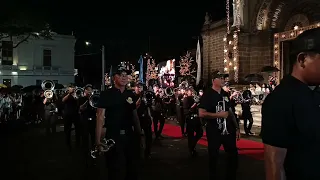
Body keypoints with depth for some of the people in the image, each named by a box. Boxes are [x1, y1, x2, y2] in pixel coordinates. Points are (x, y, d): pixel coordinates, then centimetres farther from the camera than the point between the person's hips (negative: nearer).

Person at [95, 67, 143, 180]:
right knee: (114, 168, 9)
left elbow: (135, 115, 11)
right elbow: (100, 117, -13)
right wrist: (98, 140, -20)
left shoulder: (131, 94, 7)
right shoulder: (106, 94, -7)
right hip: (113, 136, -4)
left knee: (132, 165, 18)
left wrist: (139, 133, 6)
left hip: (130, 135, 5)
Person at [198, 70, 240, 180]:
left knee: (233, 155, 13)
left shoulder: (225, 94, 10)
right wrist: (219, 114, -21)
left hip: (228, 130, 6)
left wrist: (236, 128, 12)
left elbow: (230, 111, 15)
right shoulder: (207, 95, -10)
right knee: (213, 157, 7)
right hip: (214, 132, -6)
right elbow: (201, 114, -19)